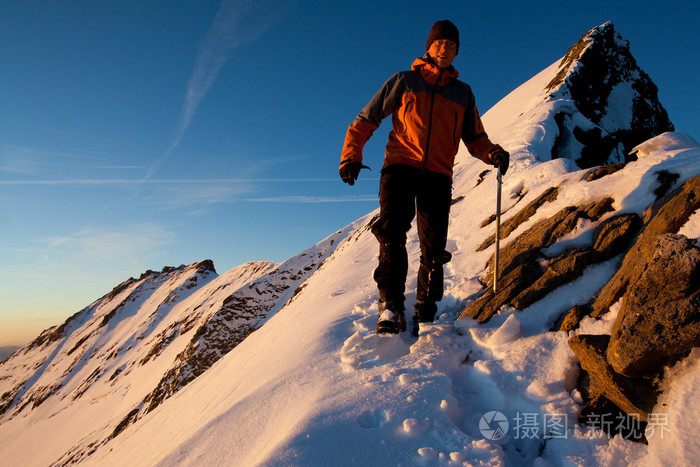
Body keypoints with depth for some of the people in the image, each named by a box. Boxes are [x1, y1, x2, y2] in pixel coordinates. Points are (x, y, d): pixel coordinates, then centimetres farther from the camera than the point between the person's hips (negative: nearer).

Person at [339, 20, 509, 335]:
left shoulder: (463, 93, 21)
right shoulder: (404, 81, 14)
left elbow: (474, 138, 20)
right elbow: (366, 120, 13)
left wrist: (493, 153, -2)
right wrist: (351, 156, -1)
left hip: (438, 174, 2)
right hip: (400, 166, -2)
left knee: (434, 248, -5)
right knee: (392, 231, -22)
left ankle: (425, 314, 5)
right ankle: (391, 307, -22)